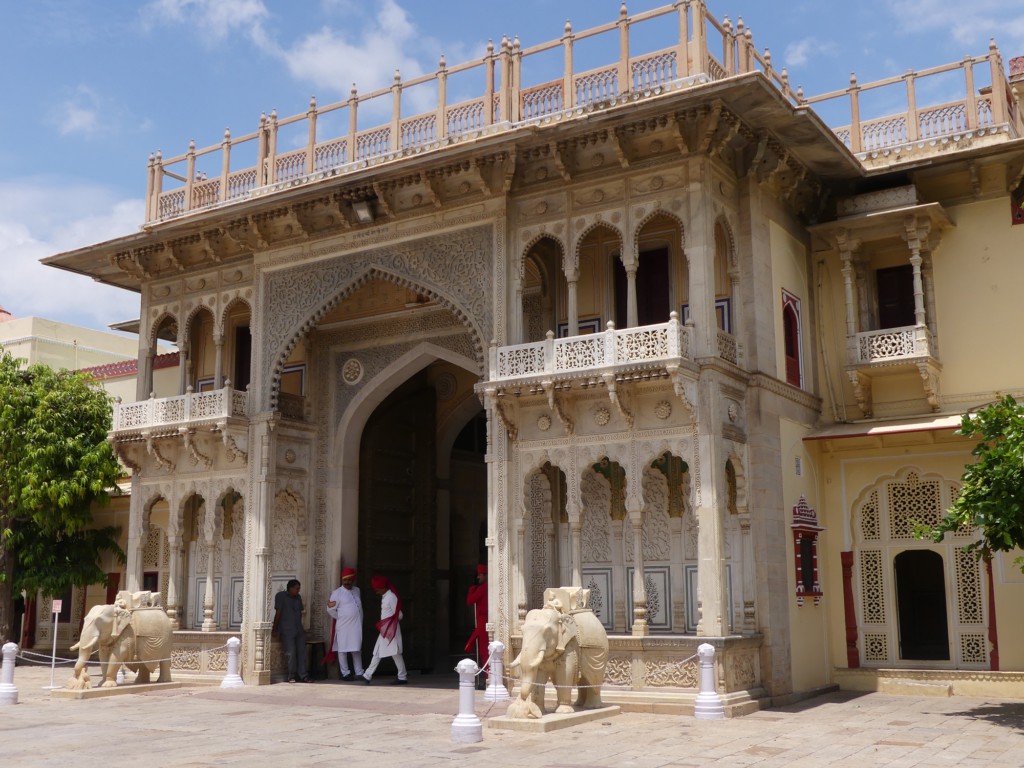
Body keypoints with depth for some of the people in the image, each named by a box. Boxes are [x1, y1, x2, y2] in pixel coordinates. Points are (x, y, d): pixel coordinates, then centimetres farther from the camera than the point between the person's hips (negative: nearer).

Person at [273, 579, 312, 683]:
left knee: (302, 652, 1)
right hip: (287, 631, -6)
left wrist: (301, 627, 15)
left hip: (299, 630, 6)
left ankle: (303, 675, 4)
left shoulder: (298, 597, 17)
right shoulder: (281, 596, -3)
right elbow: (278, 612, -5)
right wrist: (275, 629, -5)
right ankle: (292, 676, 3)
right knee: (291, 653, -8)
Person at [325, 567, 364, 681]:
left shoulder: (357, 590, 12)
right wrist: (340, 618, 1)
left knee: (357, 650, 9)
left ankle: (359, 673, 14)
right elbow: (331, 610, -6)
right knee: (343, 650, 1)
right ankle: (345, 673, 9)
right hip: (343, 627, -5)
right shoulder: (337, 593, -6)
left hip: (356, 626, 5)